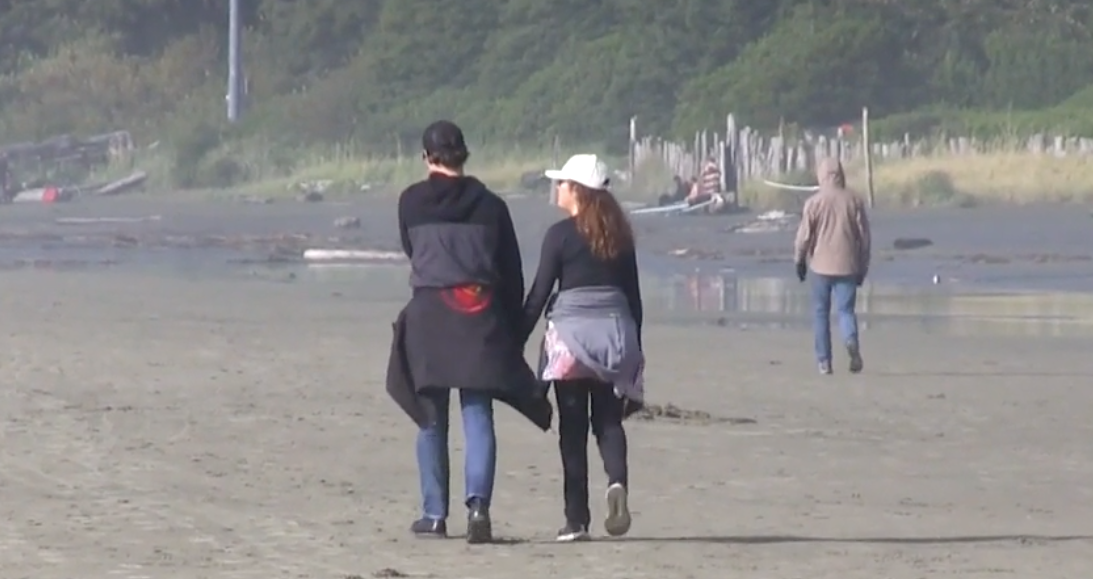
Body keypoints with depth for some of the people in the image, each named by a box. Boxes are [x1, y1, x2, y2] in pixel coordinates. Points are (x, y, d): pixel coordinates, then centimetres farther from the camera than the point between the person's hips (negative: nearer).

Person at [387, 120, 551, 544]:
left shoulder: (411, 202, 2)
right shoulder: (489, 205, 4)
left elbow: (412, 254, 13)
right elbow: (512, 273, 6)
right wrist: (513, 330, 11)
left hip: (428, 314, 0)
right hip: (480, 316, 0)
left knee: (431, 420, 9)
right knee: (478, 415, -1)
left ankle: (434, 514, 12)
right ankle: (478, 501, -20)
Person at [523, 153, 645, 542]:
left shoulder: (561, 234, -6)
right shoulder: (619, 235, 8)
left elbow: (539, 294, -6)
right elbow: (633, 297, 11)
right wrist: (634, 348, 19)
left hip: (571, 332, -4)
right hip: (615, 331, 4)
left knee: (572, 426, 2)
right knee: (609, 419, 11)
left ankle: (576, 520, 1)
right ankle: (617, 481, -19)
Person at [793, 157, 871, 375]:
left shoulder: (814, 202, -5)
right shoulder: (854, 200, 2)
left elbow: (804, 235, -4)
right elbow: (864, 236, 5)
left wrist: (800, 260, 12)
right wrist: (863, 267, 13)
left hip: (821, 266, -1)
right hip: (848, 267, 1)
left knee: (821, 313, 9)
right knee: (845, 309, 3)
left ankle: (824, 361, 7)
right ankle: (852, 341, -27)